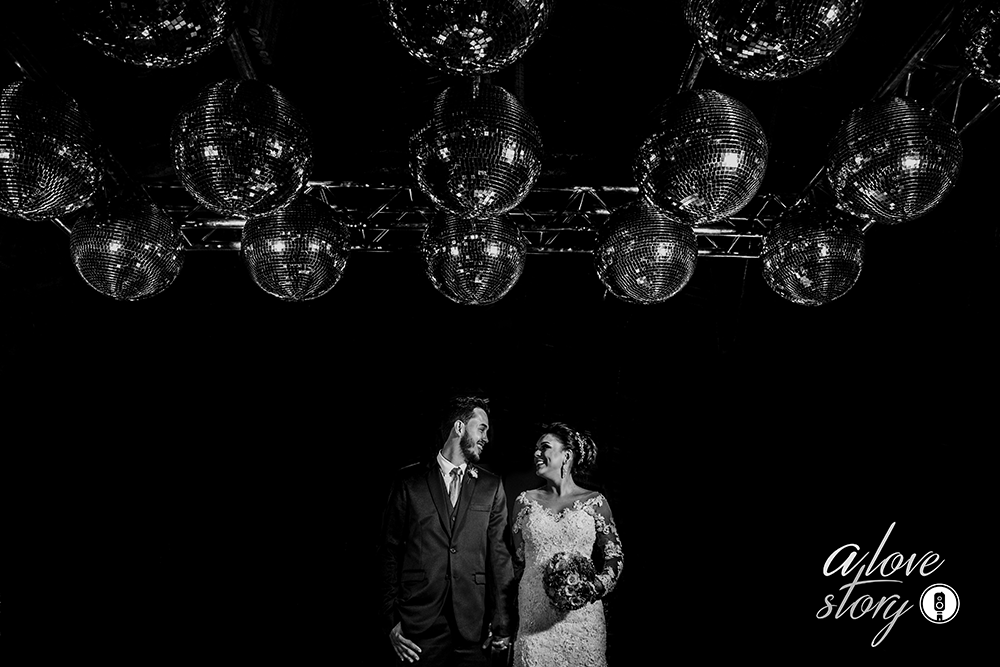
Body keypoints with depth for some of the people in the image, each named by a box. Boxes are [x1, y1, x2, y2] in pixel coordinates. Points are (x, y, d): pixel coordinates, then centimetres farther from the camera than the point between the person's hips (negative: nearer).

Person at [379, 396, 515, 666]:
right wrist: (391, 619, -2)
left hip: (473, 626, 1)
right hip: (419, 623, -1)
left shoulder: (491, 486, 7)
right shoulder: (409, 480, 3)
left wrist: (502, 620, -2)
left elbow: (499, 554, 4)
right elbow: (389, 551, 3)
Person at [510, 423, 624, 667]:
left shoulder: (595, 502, 1)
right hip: (534, 617, 1)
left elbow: (614, 556, 4)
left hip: (582, 615, -1)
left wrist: (596, 587, -13)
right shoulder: (525, 501, 6)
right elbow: (517, 560, 11)